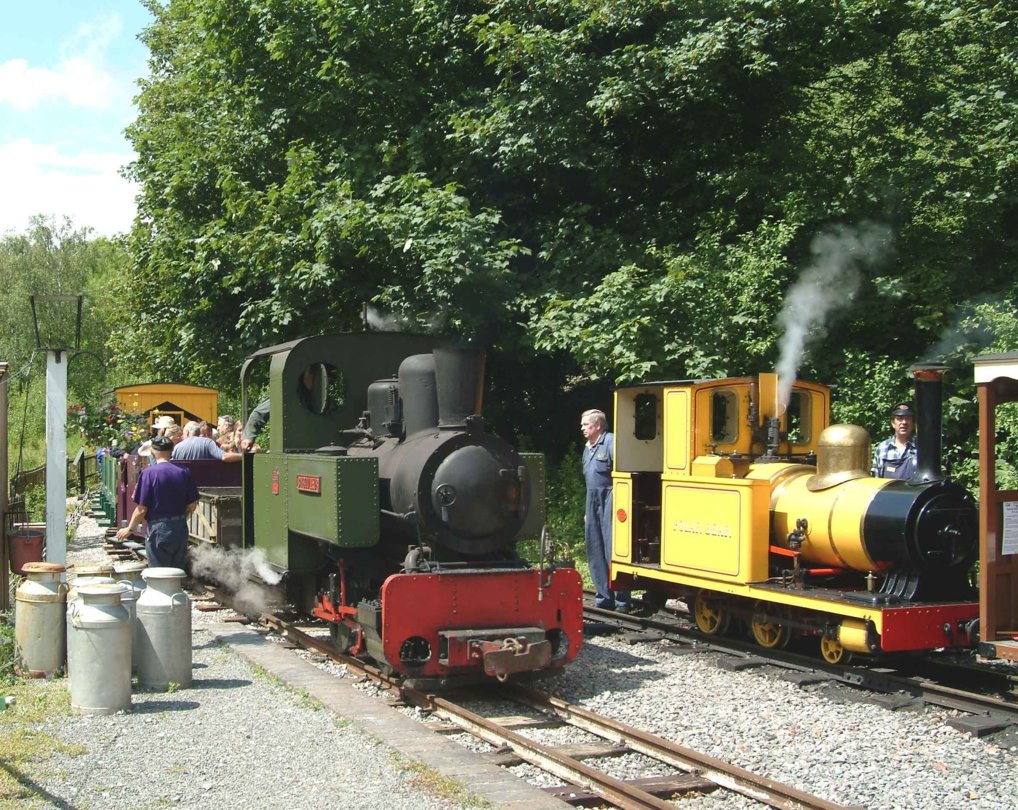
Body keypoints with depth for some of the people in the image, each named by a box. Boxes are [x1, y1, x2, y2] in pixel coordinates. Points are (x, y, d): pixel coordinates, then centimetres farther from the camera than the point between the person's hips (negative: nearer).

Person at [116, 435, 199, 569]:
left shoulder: (149, 473, -11)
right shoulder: (183, 473, 0)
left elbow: (142, 509, -11)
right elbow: (192, 505, 3)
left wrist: (129, 529, 3)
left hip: (158, 529, -4)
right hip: (181, 528, 4)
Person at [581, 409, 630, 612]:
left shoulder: (610, 442, -9)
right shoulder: (588, 448, 20)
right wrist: (588, 511, 24)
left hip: (609, 499, -9)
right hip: (593, 502, 9)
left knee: (612, 550, -10)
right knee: (595, 551, 9)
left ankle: (622, 600, -7)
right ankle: (603, 597, 16)